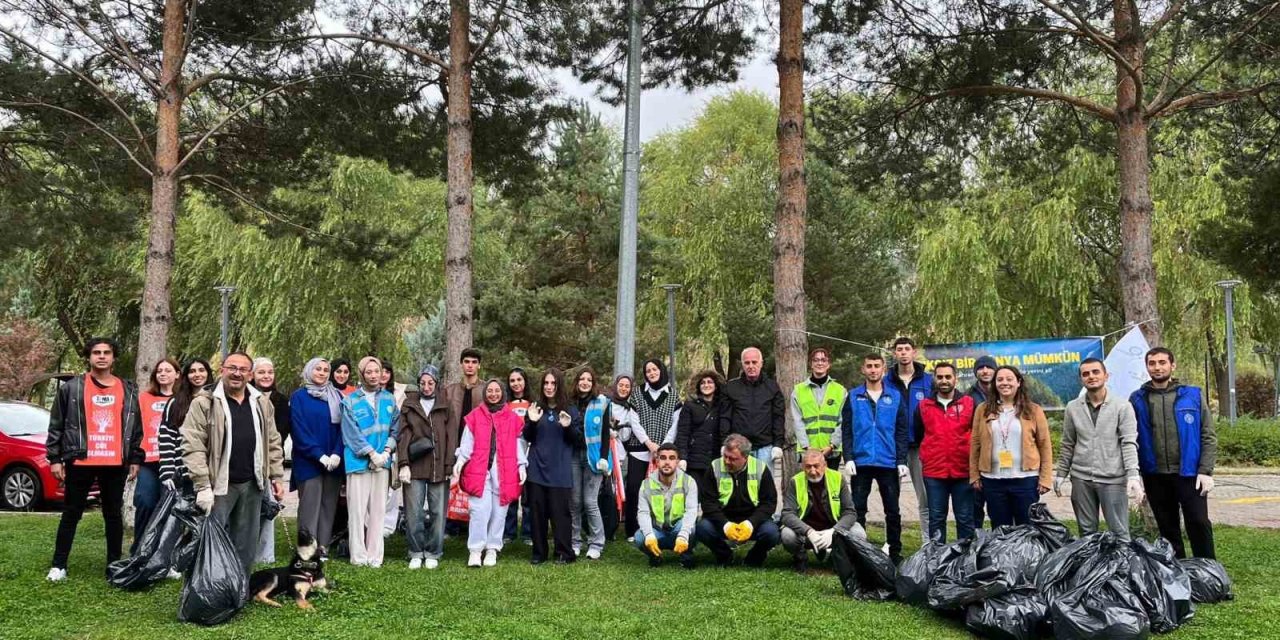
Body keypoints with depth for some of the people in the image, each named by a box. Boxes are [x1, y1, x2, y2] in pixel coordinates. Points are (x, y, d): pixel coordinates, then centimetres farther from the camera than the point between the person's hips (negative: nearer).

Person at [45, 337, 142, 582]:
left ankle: (114, 565, 17)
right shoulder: (71, 388, 1)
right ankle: (58, 565, 14)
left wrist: (135, 458, 8)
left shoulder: (128, 390, 9)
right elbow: (56, 426, 2)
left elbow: (136, 427, 12)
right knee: (71, 514, 6)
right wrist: (54, 458, -2)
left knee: (114, 515, 9)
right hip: (80, 461, -2)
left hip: (116, 463, 2)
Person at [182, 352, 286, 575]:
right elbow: (193, 447, -11)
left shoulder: (262, 403, 10)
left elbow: (273, 444, 16)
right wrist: (202, 486, -17)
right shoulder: (204, 403, -6)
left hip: (252, 485, 5)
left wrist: (276, 477, 10)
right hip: (218, 485, -5)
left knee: (246, 546, 12)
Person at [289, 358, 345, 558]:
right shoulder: (299, 397, 2)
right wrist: (320, 456, -13)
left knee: (329, 505, 2)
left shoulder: (336, 396, 13)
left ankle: (324, 547, 6)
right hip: (308, 462, -3)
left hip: (333, 461, 3)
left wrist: (336, 454, -9)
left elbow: (342, 427, 6)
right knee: (310, 505, -6)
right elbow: (300, 431, -5)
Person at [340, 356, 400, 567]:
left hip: (382, 462, 3)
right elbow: (352, 433, -7)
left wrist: (387, 451, -7)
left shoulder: (389, 399, 11)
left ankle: (375, 556, 10)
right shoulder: (351, 401, -1)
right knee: (357, 509, -3)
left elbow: (395, 429, 9)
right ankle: (358, 556, 3)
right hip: (358, 461, -3)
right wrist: (372, 454, -12)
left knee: (378, 510, 5)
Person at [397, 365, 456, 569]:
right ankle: (416, 553, 13)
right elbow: (403, 436, 3)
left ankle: (433, 553, 15)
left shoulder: (445, 407, 9)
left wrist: (450, 466, -4)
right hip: (415, 468, 0)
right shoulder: (409, 405, 9)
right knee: (414, 513, 0)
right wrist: (404, 464, -7)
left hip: (439, 468, 0)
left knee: (437, 512, 4)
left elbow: (451, 438, 5)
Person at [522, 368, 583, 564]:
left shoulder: (570, 410, 3)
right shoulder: (536, 407, 8)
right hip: (537, 468, 2)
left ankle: (564, 553, 8)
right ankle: (539, 552, 16)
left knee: (560, 512, -1)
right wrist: (531, 422, -12)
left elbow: (578, 439, 1)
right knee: (537, 511, 6)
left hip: (560, 471, -2)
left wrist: (568, 427, -18)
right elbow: (527, 438, 8)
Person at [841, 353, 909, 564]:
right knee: (858, 510, 5)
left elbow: (901, 432, 3)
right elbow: (846, 431, 1)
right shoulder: (853, 396, 4)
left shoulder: (895, 397, 5)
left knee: (892, 511, 7)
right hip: (861, 462, 0)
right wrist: (848, 458, -9)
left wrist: (902, 461, -4)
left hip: (889, 463, 0)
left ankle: (895, 552, 18)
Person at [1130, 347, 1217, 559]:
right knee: (1168, 529, 12)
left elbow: (1208, 436, 0)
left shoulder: (1193, 395, 1)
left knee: (1199, 523, -3)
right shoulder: (1137, 399, 3)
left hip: (1189, 474, -2)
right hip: (1154, 477, 2)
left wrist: (1205, 471, -8)